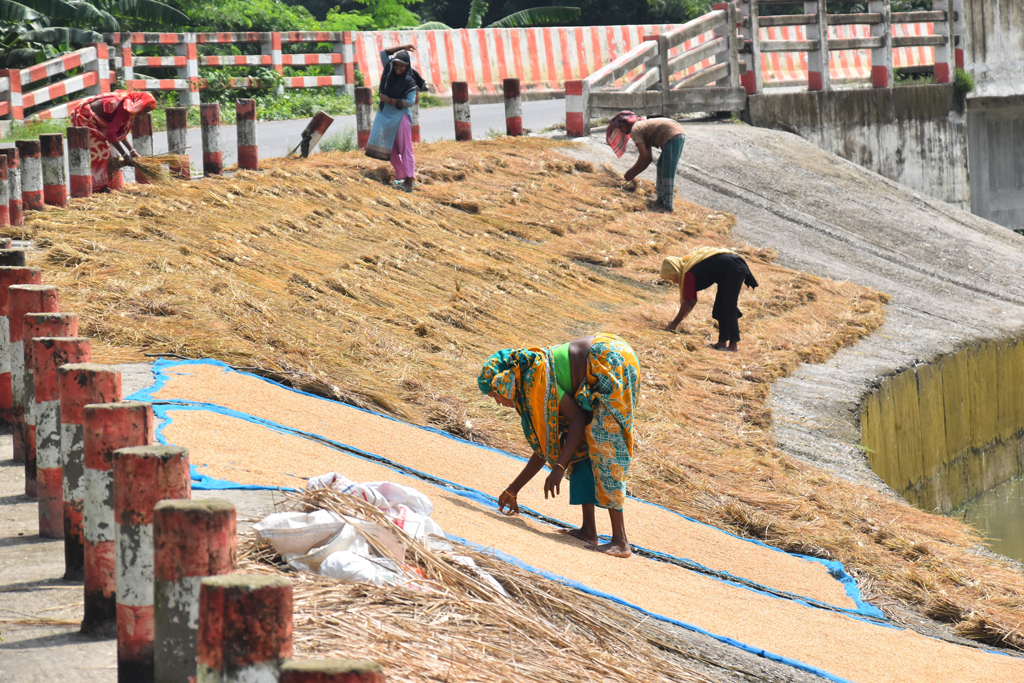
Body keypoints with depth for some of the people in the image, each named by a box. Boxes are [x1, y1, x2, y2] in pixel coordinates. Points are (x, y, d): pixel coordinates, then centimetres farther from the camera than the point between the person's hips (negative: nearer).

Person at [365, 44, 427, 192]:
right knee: (391, 149, 6)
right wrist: (401, 48, 9)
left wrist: (390, 100, -17)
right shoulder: (390, 71, 6)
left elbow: (410, 102, -15)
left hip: (401, 116, -6)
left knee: (405, 147, -10)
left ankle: (409, 181, -17)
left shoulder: (409, 81, -9)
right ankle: (400, 177, 10)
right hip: (385, 115, 6)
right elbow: (383, 52, 14)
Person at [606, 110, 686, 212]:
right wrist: (633, 174, 23)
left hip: (672, 136, -10)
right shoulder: (642, 126, 27)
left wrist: (632, 172, 5)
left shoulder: (635, 130, -1)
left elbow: (644, 156, -7)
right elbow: (648, 159, 24)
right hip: (680, 134, 10)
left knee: (667, 173, -6)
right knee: (661, 166, 21)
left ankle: (668, 207, -5)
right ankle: (661, 201, 27)